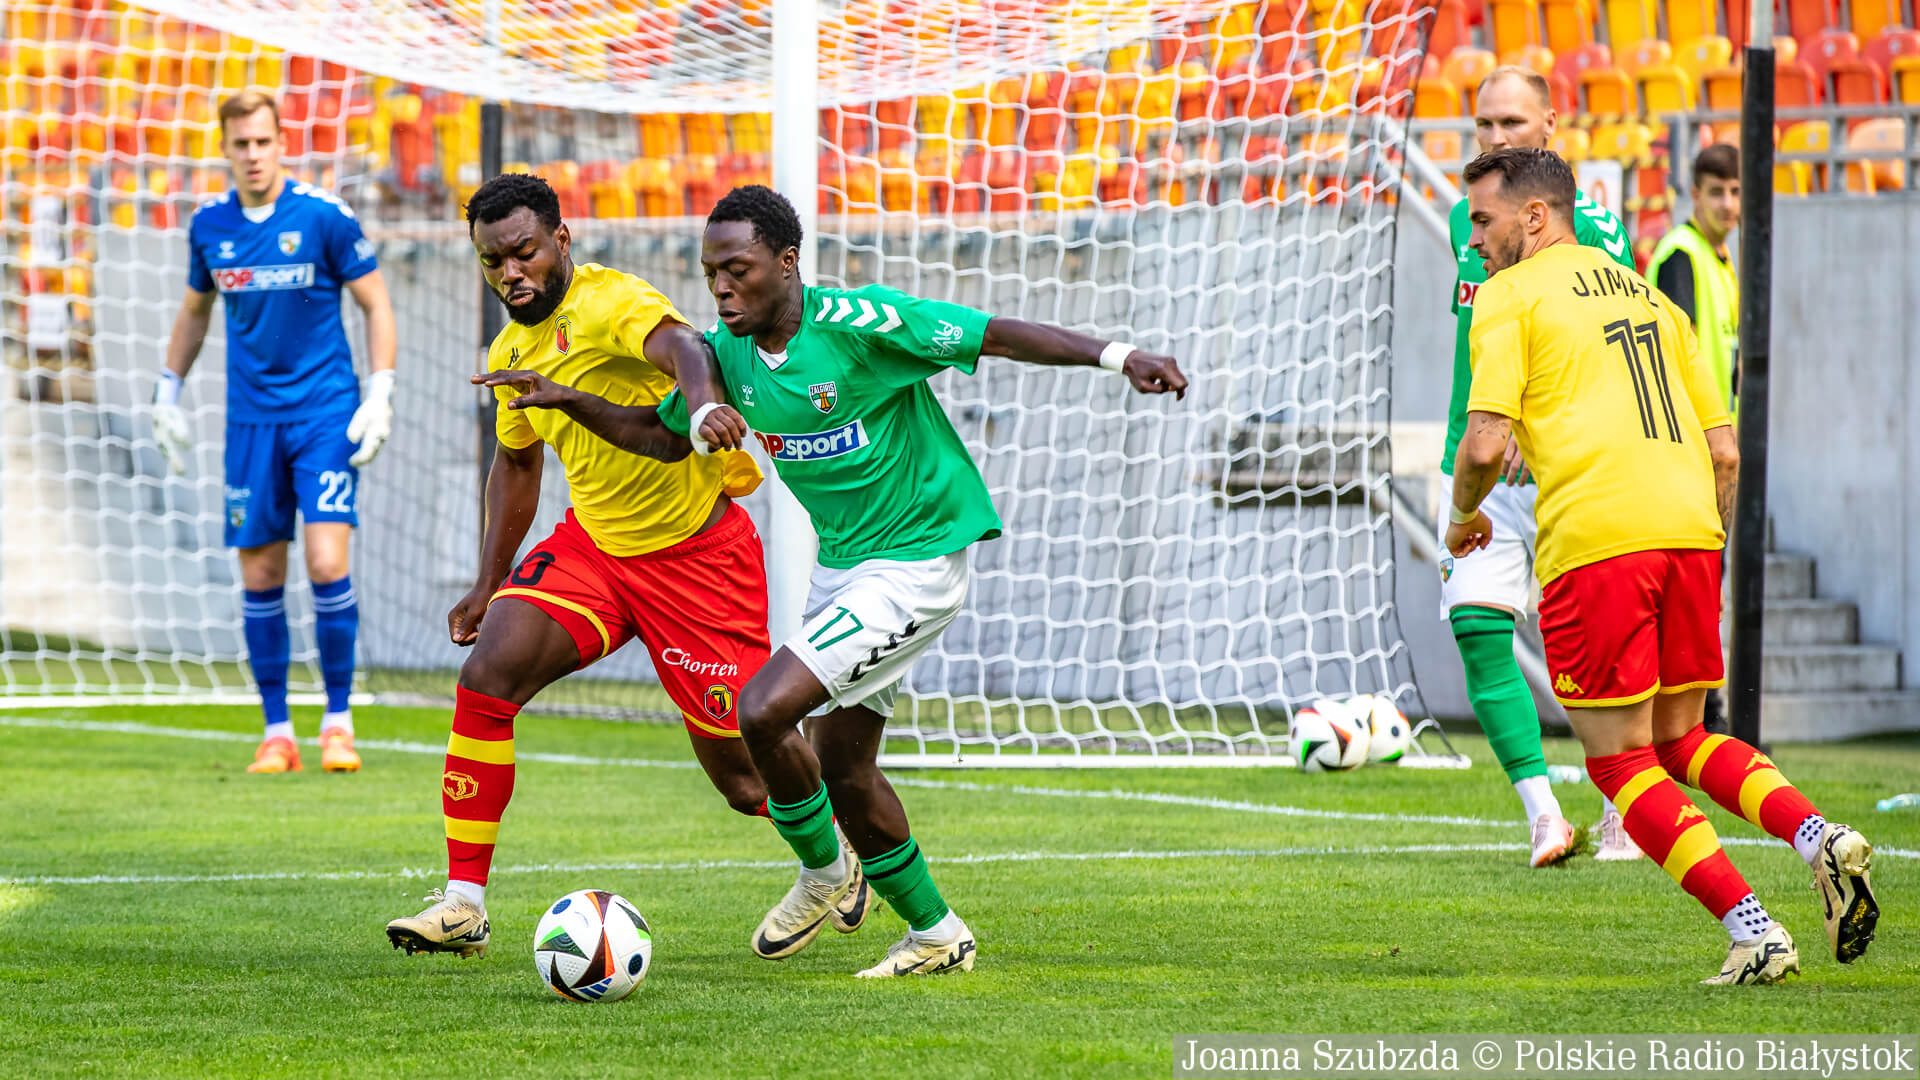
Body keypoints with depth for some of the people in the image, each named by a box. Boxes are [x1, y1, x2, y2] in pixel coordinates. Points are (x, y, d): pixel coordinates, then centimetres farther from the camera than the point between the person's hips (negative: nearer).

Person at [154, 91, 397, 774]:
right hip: (251, 420, 3)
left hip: (325, 412, -3)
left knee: (327, 565, -14)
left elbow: (375, 304, 0)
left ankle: (338, 724, -2)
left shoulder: (323, 217, -7)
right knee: (260, 578, 2)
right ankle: (276, 733, 11)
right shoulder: (209, 225, 4)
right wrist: (168, 393, 16)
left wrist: (380, 396, -8)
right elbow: (195, 310, 21)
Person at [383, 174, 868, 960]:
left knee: (743, 773, -1)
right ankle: (463, 905, -13)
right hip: (591, 544, 6)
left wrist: (700, 398, -66)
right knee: (485, 678, -17)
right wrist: (488, 585, 20)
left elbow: (678, 346, -43)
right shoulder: (511, 352, 5)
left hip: (697, 555, -6)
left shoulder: (608, 303, -20)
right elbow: (516, 462, 23)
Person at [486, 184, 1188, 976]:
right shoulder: (728, 355, -1)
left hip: (916, 562, -8)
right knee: (842, 769, 12)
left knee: (763, 711, -19)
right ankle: (936, 936, 28)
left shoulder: (855, 323, -22)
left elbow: (998, 335, -20)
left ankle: (824, 873, 6)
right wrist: (569, 402, 2)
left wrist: (1116, 357, -28)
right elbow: (662, 435, 16)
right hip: (841, 565, 8)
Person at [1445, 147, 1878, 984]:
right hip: (1689, 532, 6)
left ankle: (1752, 930, -10)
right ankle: (1818, 837, -6)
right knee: (1679, 742, 19)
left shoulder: (1509, 296, 4)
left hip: (1594, 539, -6)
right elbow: (1724, 451, 21)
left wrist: (1463, 516, 13)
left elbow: (1486, 442, -7)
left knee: (1619, 761, 2)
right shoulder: (1648, 297, 24)